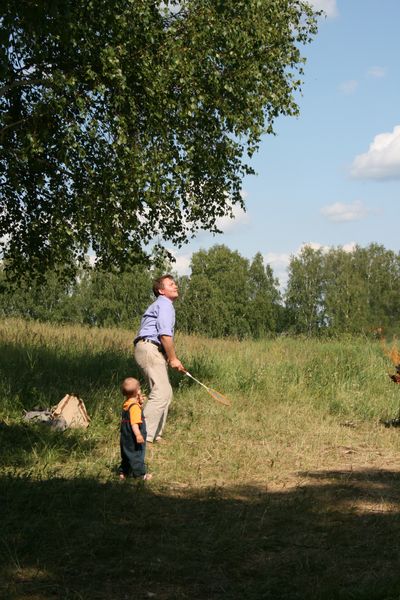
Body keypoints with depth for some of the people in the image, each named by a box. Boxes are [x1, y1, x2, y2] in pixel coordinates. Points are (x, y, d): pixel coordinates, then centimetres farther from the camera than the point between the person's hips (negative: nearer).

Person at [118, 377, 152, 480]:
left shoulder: (126, 404, 6)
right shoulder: (134, 406, -22)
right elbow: (134, 422, -30)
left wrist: (140, 403, 9)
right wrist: (138, 434, -35)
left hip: (125, 436, 9)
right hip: (133, 437, -9)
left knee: (127, 454, 18)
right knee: (137, 454, 1)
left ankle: (123, 472, 23)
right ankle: (140, 474, 9)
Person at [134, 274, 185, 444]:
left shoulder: (159, 305, 28)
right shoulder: (164, 304, -6)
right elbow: (165, 334, -16)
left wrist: (172, 359, 21)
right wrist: (173, 358, -11)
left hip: (153, 351, 11)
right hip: (149, 349, -11)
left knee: (166, 392, 13)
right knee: (161, 392, -17)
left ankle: (156, 435, 15)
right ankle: (144, 435, -21)